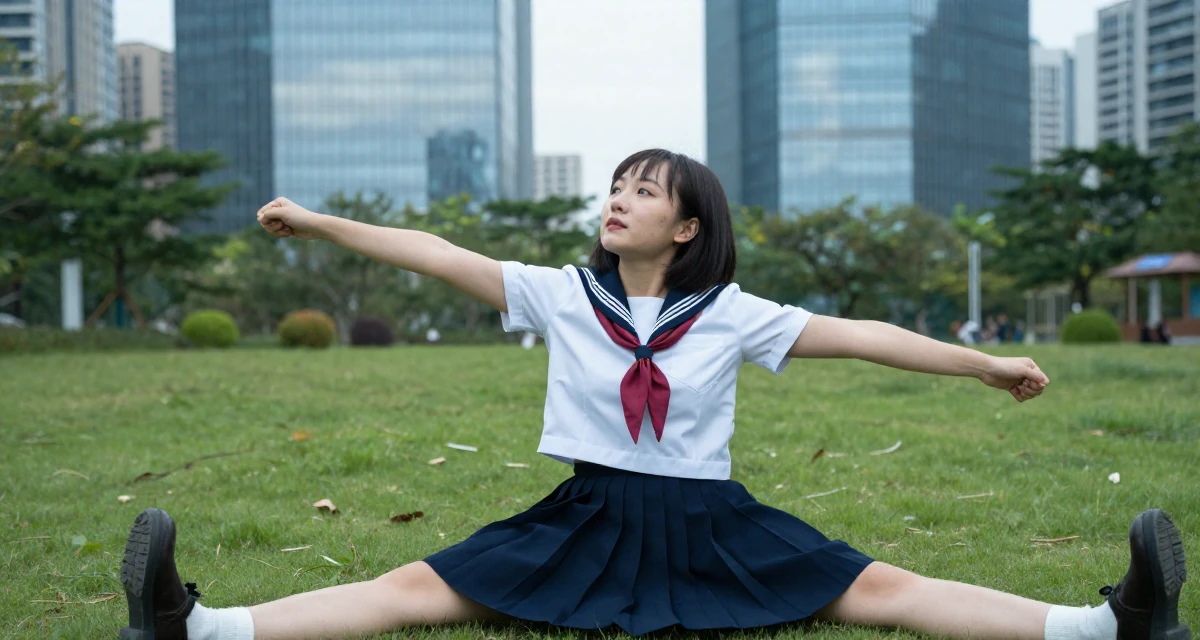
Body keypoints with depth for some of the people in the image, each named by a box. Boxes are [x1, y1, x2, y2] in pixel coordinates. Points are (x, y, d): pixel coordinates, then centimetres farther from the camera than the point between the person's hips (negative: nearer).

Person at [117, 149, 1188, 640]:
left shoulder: (730, 313, -2)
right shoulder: (561, 296, 1)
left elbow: (855, 335, -3)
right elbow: (442, 256, -2)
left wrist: (983, 362, -4)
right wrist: (322, 223, -4)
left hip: (710, 523, 0)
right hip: (586, 520, 1)